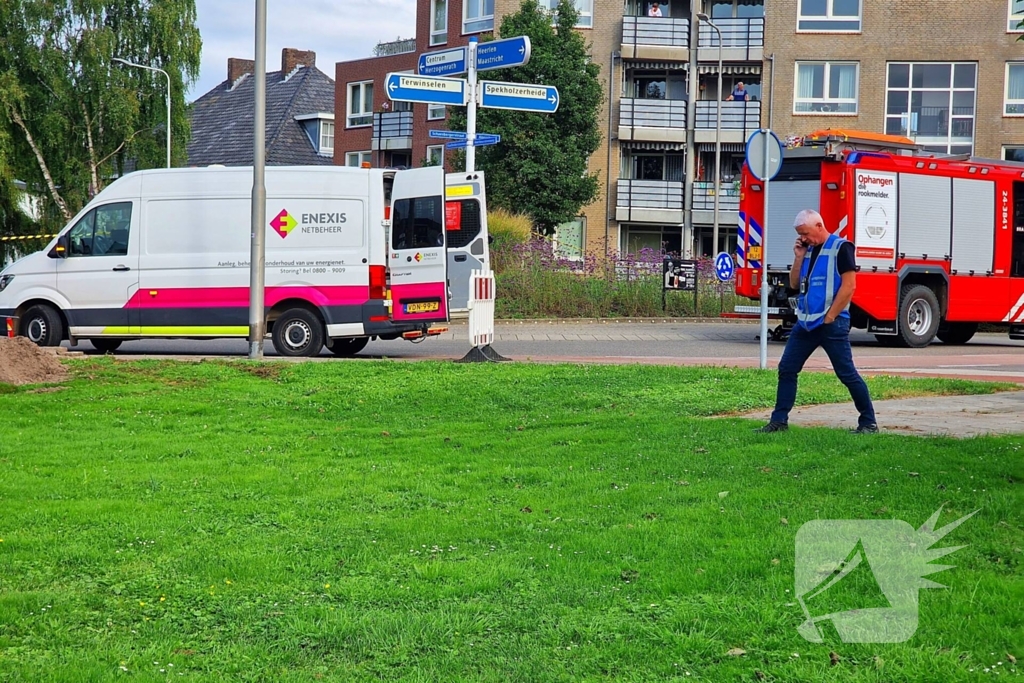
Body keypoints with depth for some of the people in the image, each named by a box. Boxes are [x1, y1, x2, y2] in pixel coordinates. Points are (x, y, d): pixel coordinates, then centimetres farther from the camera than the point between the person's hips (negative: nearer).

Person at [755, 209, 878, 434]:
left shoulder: (840, 248, -8)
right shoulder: (808, 250, 14)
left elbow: (848, 286, -14)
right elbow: (794, 284, 16)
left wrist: (829, 317, -14)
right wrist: (799, 257, 2)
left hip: (832, 323, -7)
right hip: (806, 322, 7)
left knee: (846, 372, -3)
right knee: (786, 368, 4)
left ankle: (868, 422, 6)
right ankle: (779, 420, 10)